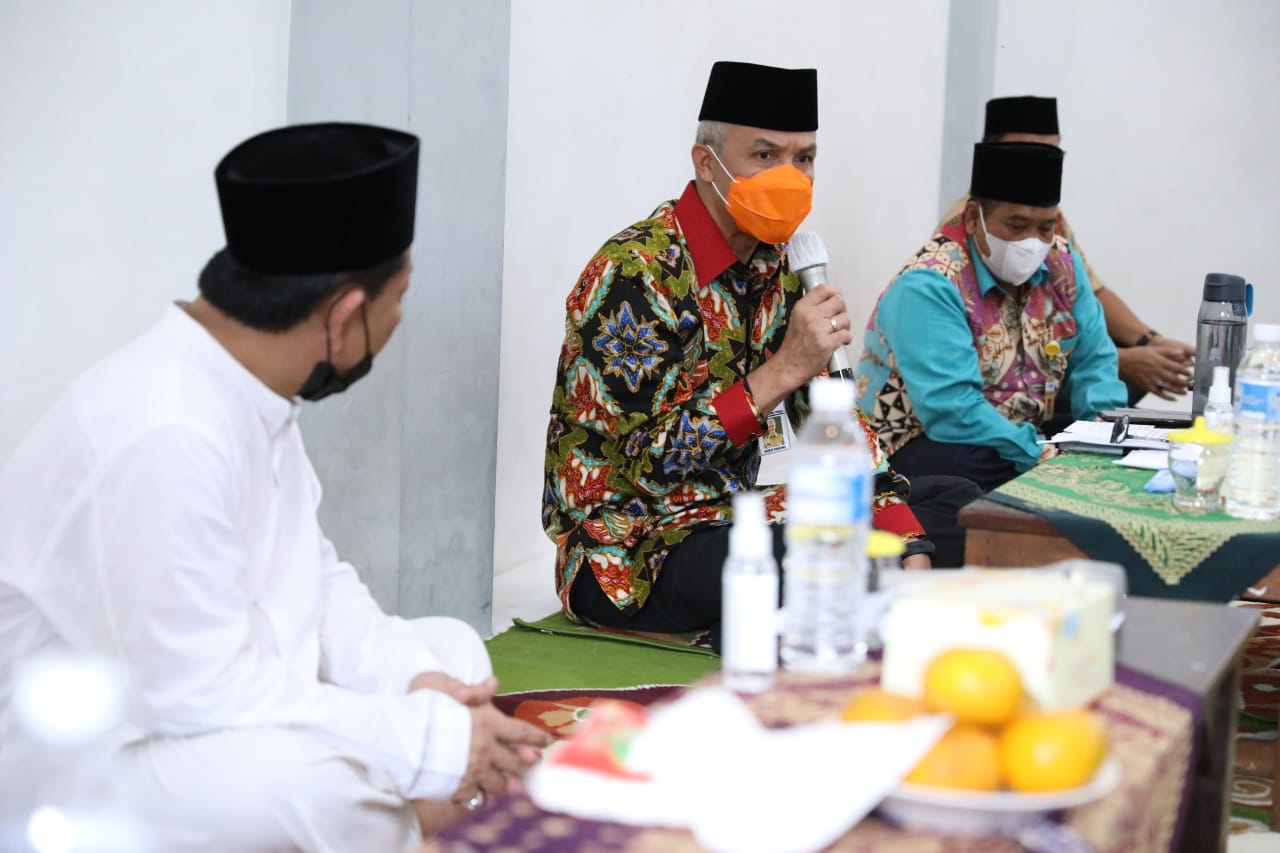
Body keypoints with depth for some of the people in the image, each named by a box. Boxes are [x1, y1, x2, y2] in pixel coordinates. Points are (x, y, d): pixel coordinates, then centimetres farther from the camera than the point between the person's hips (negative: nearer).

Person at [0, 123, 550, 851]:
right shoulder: (167, 435, -29)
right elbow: (201, 693, -27)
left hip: (189, 697, 10)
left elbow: (312, 575, 9)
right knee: (340, 778, -32)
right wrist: (433, 740, -21)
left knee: (453, 651, 7)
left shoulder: (250, 388, 0)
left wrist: (411, 677, -8)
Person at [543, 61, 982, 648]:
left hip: (729, 517, 9)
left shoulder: (775, 266, 7)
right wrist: (785, 368, -25)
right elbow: (651, 459, -23)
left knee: (947, 509, 4)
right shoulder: (632, 273, -18)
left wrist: (908, 552, -6)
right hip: (627, 551, -9)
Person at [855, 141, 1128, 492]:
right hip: (932, 443, -7)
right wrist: (1041, 457, -33)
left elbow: (1092, 360, 10)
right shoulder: (928, 286, -21)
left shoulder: (1062, 264, 4)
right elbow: (950, 409, -29)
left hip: (1028, 433, 7)